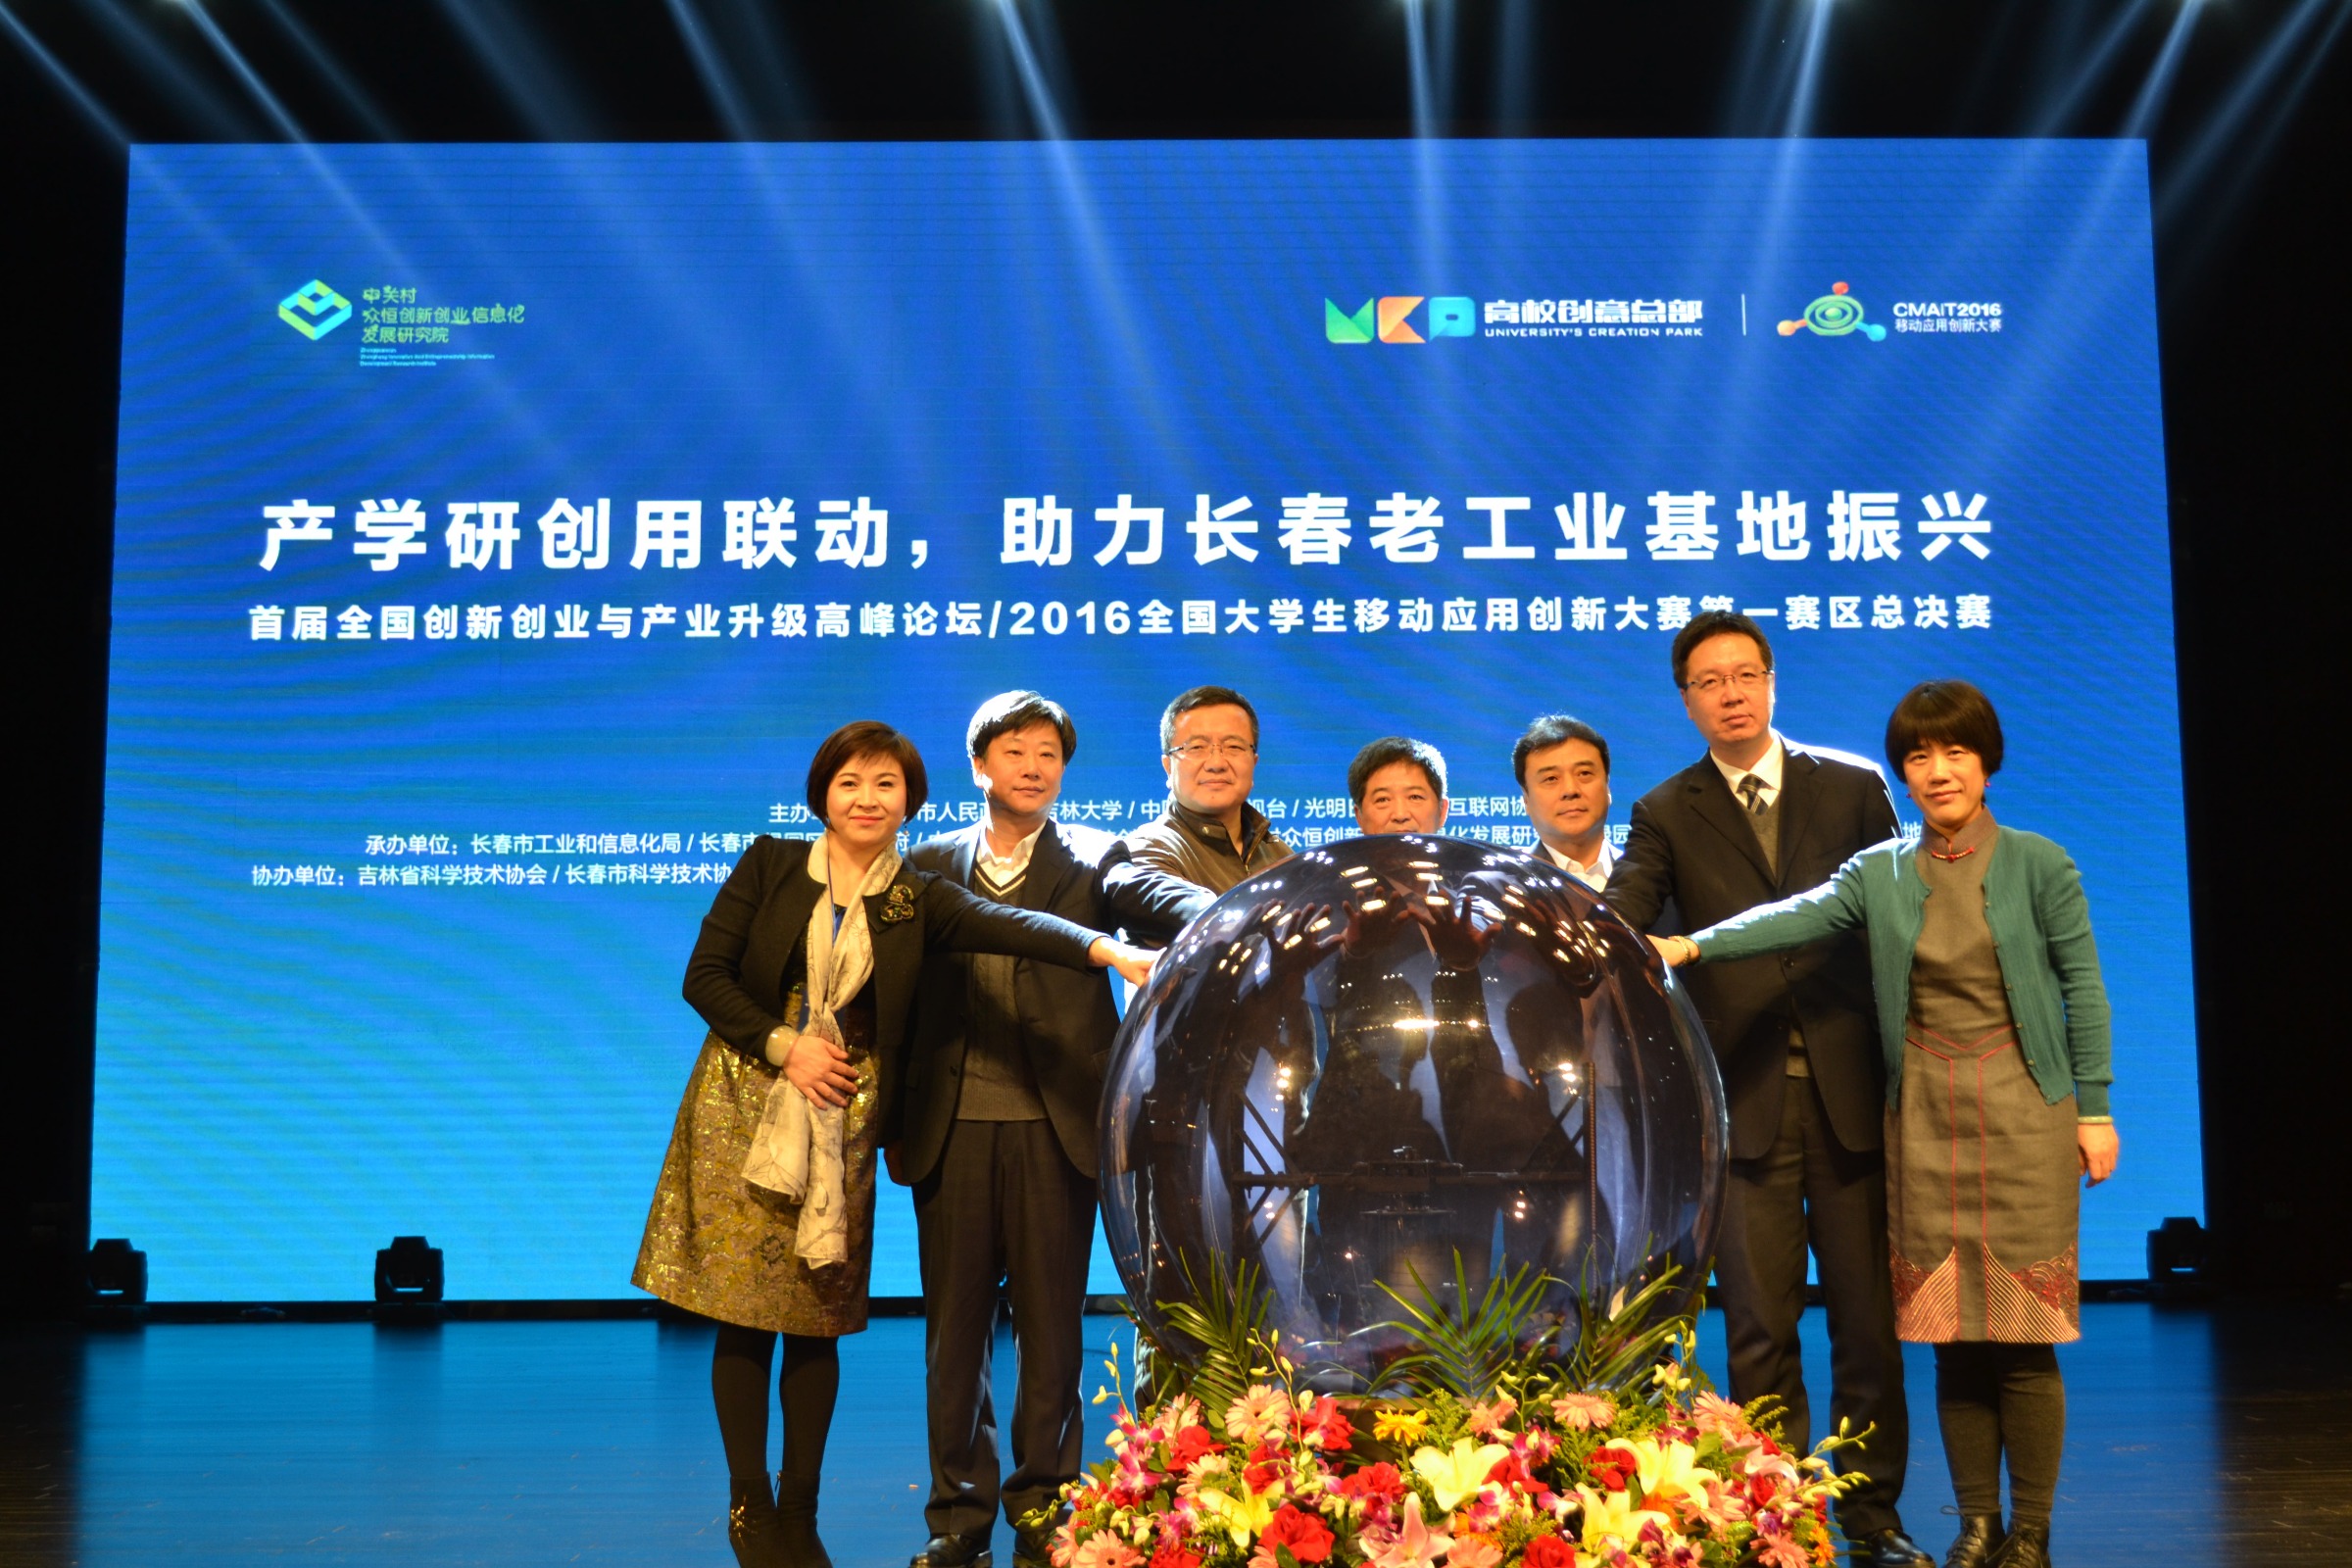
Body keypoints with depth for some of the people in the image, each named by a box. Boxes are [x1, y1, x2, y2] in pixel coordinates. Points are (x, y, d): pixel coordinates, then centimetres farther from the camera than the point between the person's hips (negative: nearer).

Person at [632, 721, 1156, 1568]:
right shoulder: (769, 865, 1)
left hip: (842, 1126, 1)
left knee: (818, 1319, 5)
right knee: (743, 1312, 1)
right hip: (744, 1109, -1)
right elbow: (704, 975, -1)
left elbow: (1007, 925, -15)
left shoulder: (916, 899, 2)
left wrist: (1108, 948, -32)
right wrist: (785, 1046, -11)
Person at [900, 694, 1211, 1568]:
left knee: (1050, 1326, 5)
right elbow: (902, 1000, 10)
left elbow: (1166, 902, -17)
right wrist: (895, 1123, 6)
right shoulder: (930, 865, 10)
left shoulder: (1093, 859, 4)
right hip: (952, 1127, 2)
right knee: (953, 1328, 8)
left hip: (1056, 1127, -2)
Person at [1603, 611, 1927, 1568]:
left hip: (1851, 1091, 1)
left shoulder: (1853, 788, 9)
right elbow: (1616, 929, -7)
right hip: (1745, 1099, -1)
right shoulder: (1666, 817, 6)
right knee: (1758, 1329, 3)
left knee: (1867, 1318, 8)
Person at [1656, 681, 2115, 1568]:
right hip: (1925, 1118, 2)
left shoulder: (2038, 865, 0)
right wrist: (1694, 944, -26)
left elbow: (2083, 989, 3)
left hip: (2023, 1112, -2)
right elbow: (1794, 917, -10)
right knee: (1951, 1333, 5)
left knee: (2022, 1337, -1)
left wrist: (2095, 1110, 0)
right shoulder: (1880, 874, 5)